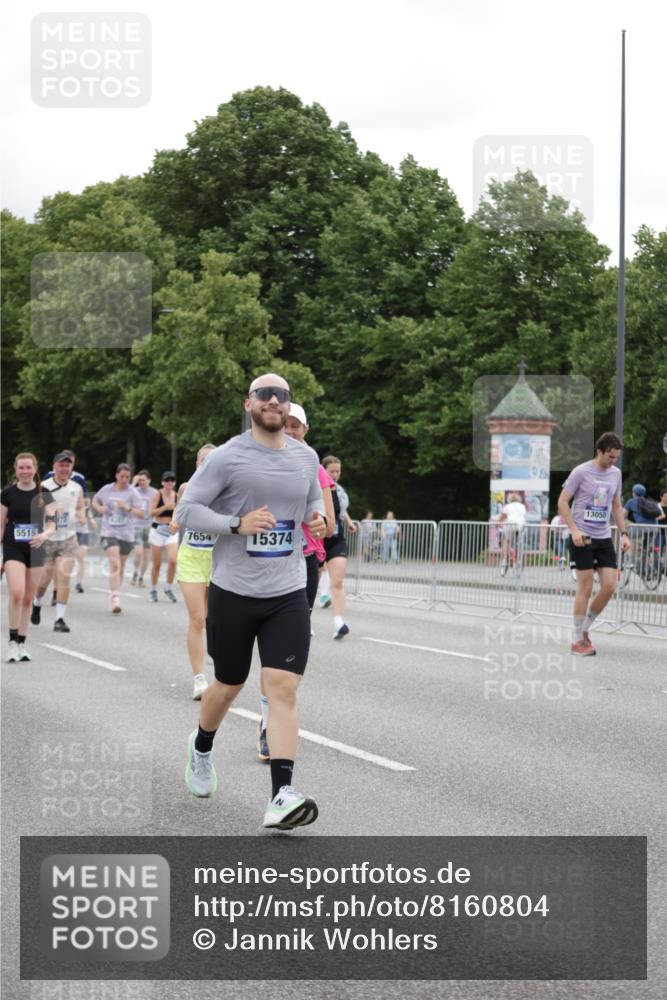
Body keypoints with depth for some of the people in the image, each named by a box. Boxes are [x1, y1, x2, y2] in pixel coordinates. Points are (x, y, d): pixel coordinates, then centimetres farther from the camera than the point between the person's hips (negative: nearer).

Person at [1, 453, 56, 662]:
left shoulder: (44, 494, 1)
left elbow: (51, 524, -3)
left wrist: (44, 535, -25)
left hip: (35, 550, 2)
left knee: (28, 598, 8)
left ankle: (22, 643, 18)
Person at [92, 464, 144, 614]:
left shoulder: (132, 493, -3)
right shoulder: (106, 489, 2)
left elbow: (141, 513, -6)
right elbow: (95, 500, 20)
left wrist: (128, 508, -22)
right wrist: (99, 508, -2)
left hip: (126, 534, 1)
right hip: (109, 532, -1)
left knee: (121, 567, 13)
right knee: (114, 565, -17)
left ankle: (114, 595, 30)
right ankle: (115, 598, -20)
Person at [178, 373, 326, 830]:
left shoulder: (307, 457, 7)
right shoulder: (228, 457, -7)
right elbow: (187, 508, -7)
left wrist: (318, 521, 1)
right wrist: (238, 524, -20)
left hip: (288, 594, 2)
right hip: (233, 591, -2)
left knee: (284, 689, -11)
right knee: (229, 686, 14)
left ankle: (282, 797, -16)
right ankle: (201, 748, 46)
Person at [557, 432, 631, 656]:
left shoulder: (615, 473, 8)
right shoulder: (581, 472, -9)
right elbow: (563, 502, -7)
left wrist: (623, 533, 9)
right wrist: (574, 530, -17)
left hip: (604, 538, 6)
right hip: (582, 538, -5)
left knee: (609, 586, -3)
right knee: (585, 588, -5)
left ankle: (585, 629, 15)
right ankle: (578, 640, 5)